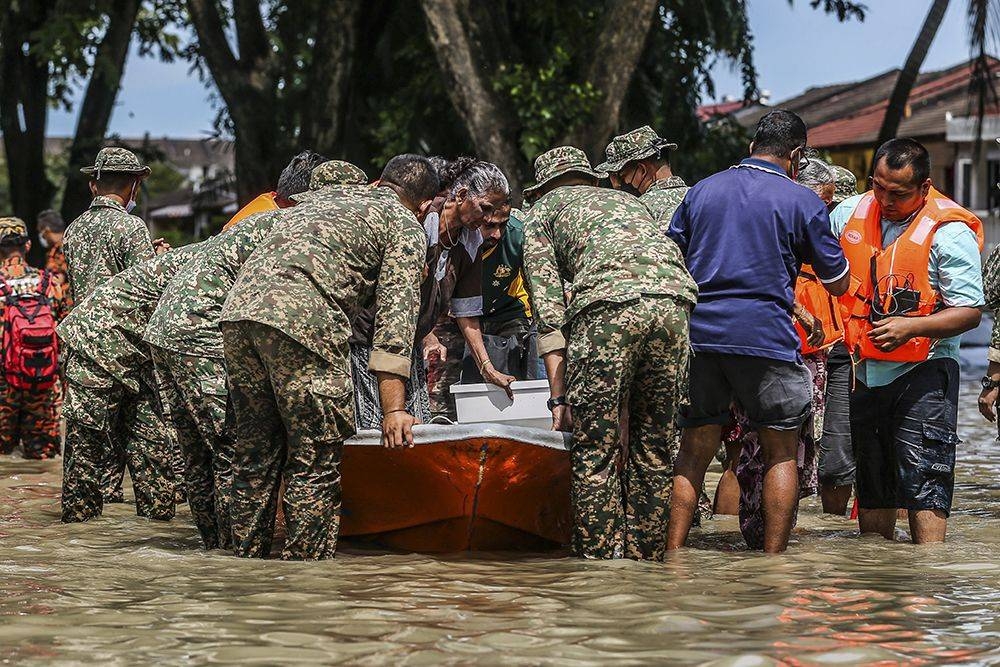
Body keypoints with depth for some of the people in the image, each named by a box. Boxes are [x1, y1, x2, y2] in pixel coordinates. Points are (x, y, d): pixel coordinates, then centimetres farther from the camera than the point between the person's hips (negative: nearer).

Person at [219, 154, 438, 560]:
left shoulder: (322, 200, 35)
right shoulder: (405, 227, 14)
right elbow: (395, 314, 3)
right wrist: (393, 409, -2)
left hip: (239, 310, 7)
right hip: (303, 321, -7)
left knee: (255, 452, 16)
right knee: (315, 460, 1)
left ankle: (247, 562, 21)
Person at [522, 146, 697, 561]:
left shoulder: (544, 209, 25)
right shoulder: (629, 200, 40)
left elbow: (548, 308, 14)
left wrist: (559, 397, 11)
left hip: (609, 303, -4)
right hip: (675, 299, 5)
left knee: (595, 450, 0)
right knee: (654, 447, 13)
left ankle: (598, 561, -3)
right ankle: (646, 558, 14)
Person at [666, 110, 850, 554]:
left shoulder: (701, 191, 13)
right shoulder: (802, 201, 1)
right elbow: (838, 283, 7)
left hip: (699, 333, 4)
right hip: (766, 335, -4)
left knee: (694, 451, 10)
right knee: (781, 453, 7)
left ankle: (673, 555, 5)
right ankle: (773, 559, 3)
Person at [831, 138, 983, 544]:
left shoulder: (949, 231, -12)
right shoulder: (850, 214, 5)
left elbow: (970, 311, -12)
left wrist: (911, 327, -26)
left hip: (923, 372, -6)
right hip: (866, 372, 6)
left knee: (924, 484, -13)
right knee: (871, 488, 13)